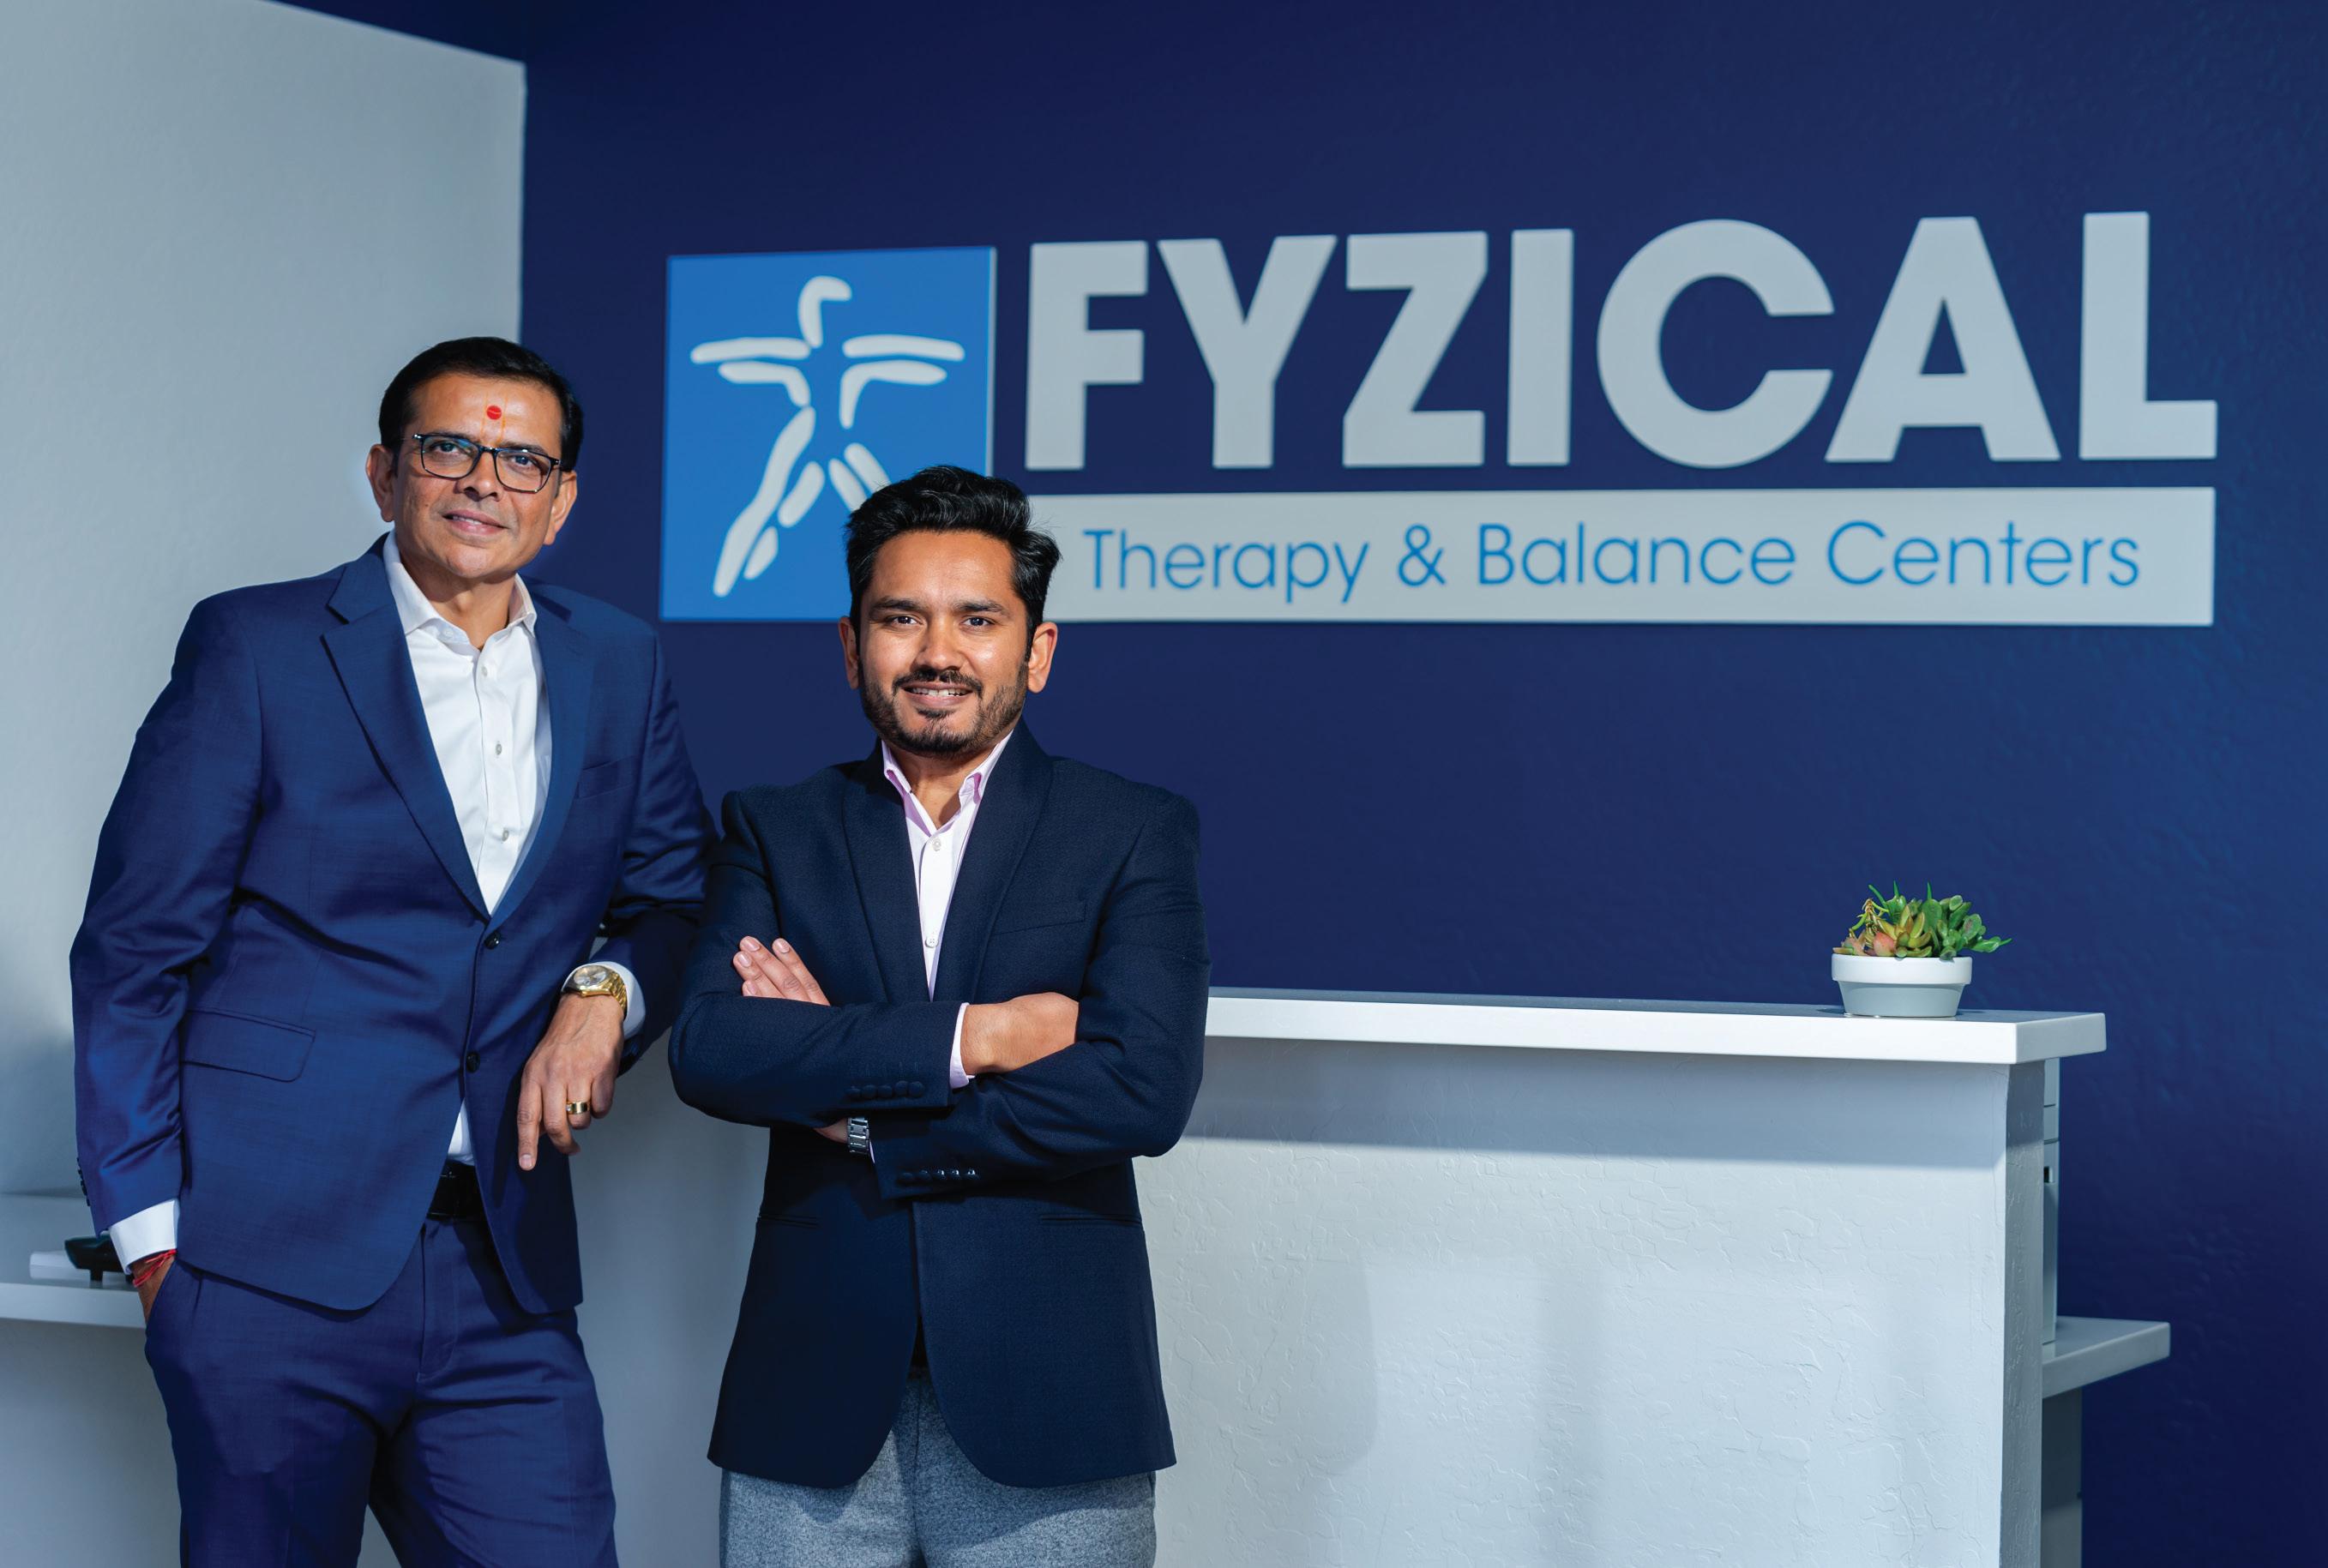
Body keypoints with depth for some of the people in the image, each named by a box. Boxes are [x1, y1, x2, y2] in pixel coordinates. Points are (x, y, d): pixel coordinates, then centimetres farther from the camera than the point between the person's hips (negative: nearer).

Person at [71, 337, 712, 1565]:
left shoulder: (618, 669, 13)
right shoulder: (255, 647, 0)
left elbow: (677, 898, 21)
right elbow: (134, 949, 0)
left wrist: (608, 991, -2)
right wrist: (150, 1224, -5)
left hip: (505, 1284, 4)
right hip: (271, 1264, -3)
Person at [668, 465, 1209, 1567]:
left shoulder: (1135, 834, 4)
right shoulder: (777, 829, 10)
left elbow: (1146, 1090, -10)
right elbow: (708, 1050, -7)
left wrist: (863, 1121, -8)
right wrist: (969, 1038, -14)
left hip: (1046, 1407, -1)